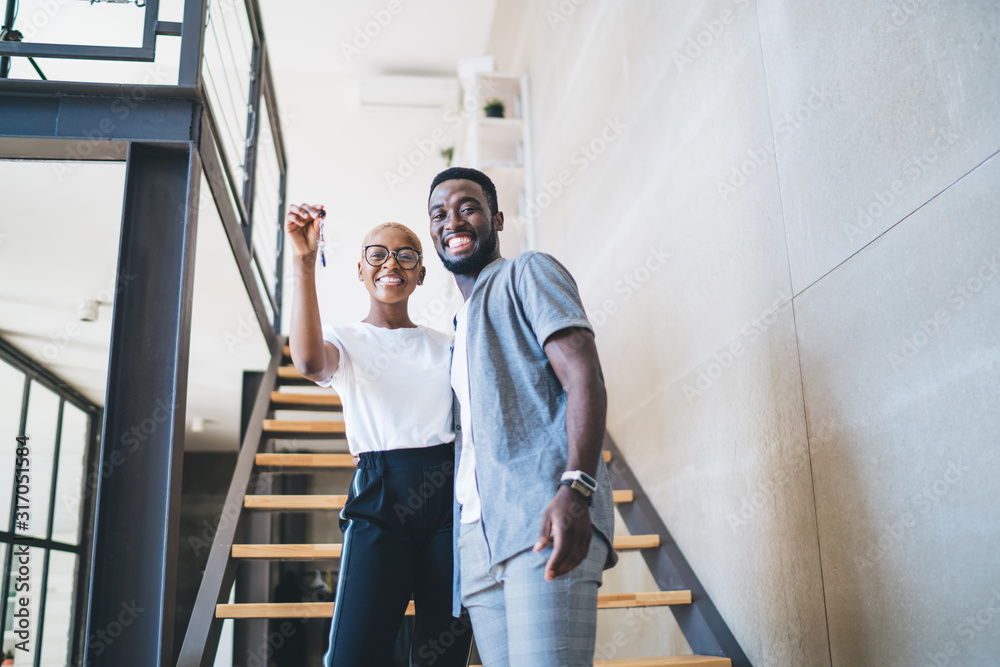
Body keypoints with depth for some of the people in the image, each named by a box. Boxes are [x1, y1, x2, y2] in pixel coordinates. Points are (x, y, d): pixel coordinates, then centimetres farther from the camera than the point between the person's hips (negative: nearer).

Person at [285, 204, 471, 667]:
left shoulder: (446, 346, 19)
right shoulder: (346, 342, 9)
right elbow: (309, 361, -14)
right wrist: (304, 262, -23)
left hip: (453, 496, 3)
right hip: (381, 496, -3)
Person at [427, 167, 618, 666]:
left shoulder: (527, 273, 6)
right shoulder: (461, 328, 30)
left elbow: (584, 376, -10)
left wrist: (575, 490, -23)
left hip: (545, 521, -7)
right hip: (478, 538, 8)